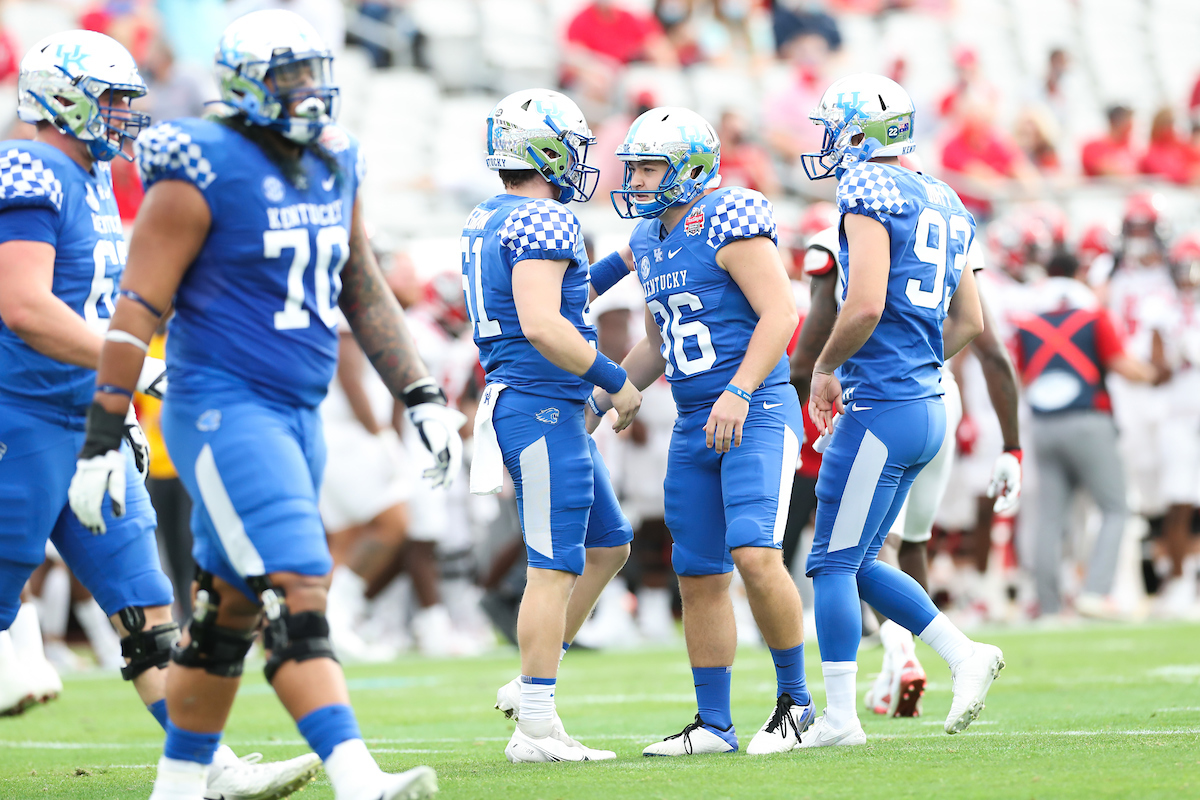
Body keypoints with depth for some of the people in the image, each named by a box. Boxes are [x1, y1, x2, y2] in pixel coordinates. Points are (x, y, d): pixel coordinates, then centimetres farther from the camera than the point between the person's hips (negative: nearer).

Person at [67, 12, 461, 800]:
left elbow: (365, 293, 19)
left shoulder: (334, 167, 11)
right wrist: (103, 440, -14)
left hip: (297, 414, 8)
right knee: (297, 593, -18)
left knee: (230, 611, 13)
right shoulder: (203, 173, -12)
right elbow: (139, 307, -11)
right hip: (224, 410, -8)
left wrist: (424, 397, 14)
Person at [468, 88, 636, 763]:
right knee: (556, 566, -6)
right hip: (543, 405, -10)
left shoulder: (485, 221, 15)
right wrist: (615, 380, -15)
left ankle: (534, 682, 17)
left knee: (608, 543, 17)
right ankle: (537, 726, -4)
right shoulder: (545, 221, -15)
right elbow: (541, 326, -25)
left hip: (527, 402, 10)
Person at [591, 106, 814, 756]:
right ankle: (713, 725, 15)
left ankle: (794, 697, -4)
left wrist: (738, 393, -25)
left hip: (758, 412, -8)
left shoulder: (729, 221, -11)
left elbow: (780, 314, -17)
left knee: (754, 554, -21)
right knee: (699, 578, 7)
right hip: (694, 429, 8)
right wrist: (599, 400, 18)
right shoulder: (650, 242, 14)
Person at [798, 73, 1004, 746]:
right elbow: (969, 323, 21)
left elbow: (864, 306, -22)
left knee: (835, 564, -2)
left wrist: (824, 370, -6)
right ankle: (966, 655, 9)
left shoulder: (871, 192, -12)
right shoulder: (945, 203, 16)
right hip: (928, 406, 9)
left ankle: (839, 716, -1)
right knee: (859, 562, 16)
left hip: (882, 409, -9)